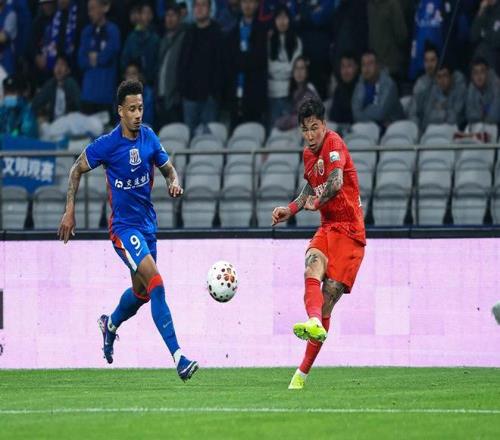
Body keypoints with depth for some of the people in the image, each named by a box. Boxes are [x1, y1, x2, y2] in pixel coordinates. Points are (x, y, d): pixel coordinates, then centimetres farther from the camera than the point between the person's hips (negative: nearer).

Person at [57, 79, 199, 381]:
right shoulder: (107, 144, -14)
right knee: (156, 283, -22)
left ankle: (110, 325, 52)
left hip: (148, 223, 6)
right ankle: (178, 356, -25)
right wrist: (70, 211, -3)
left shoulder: (149, 137, -1)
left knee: (141, 292, 19)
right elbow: (77, 170, 0)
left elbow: (168, 168, 12)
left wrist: (175, 182, -12)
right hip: (124, 226, -6)